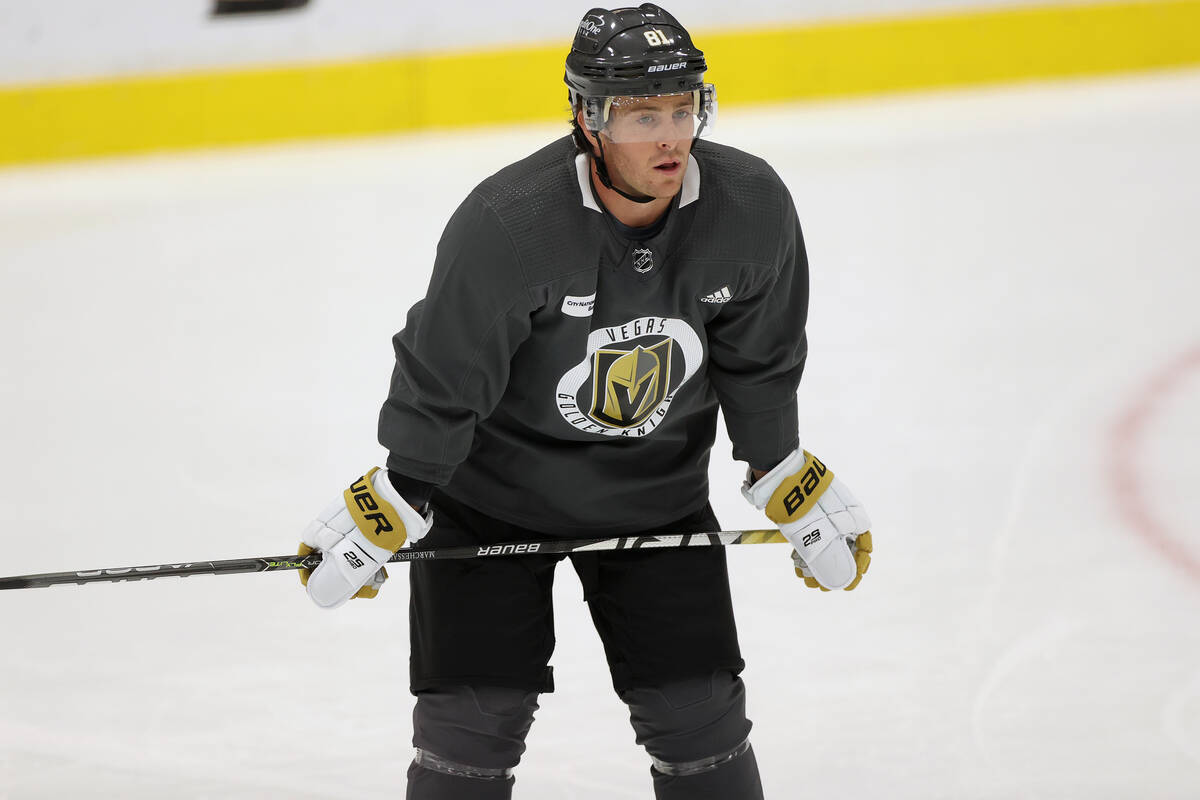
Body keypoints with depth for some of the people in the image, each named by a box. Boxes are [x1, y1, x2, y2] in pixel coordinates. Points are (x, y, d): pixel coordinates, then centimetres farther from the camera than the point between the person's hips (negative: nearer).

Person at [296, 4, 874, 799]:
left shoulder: (753, 209, -17)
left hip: (656, 492, 3)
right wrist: (387, 511, -15)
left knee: (700, 715, 2)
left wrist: (801, 496, 6)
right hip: (493, 489, -3)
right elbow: (441, 383, -19)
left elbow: (759, 368, -1)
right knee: (475, 716, -6)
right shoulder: (504, 224, -30)